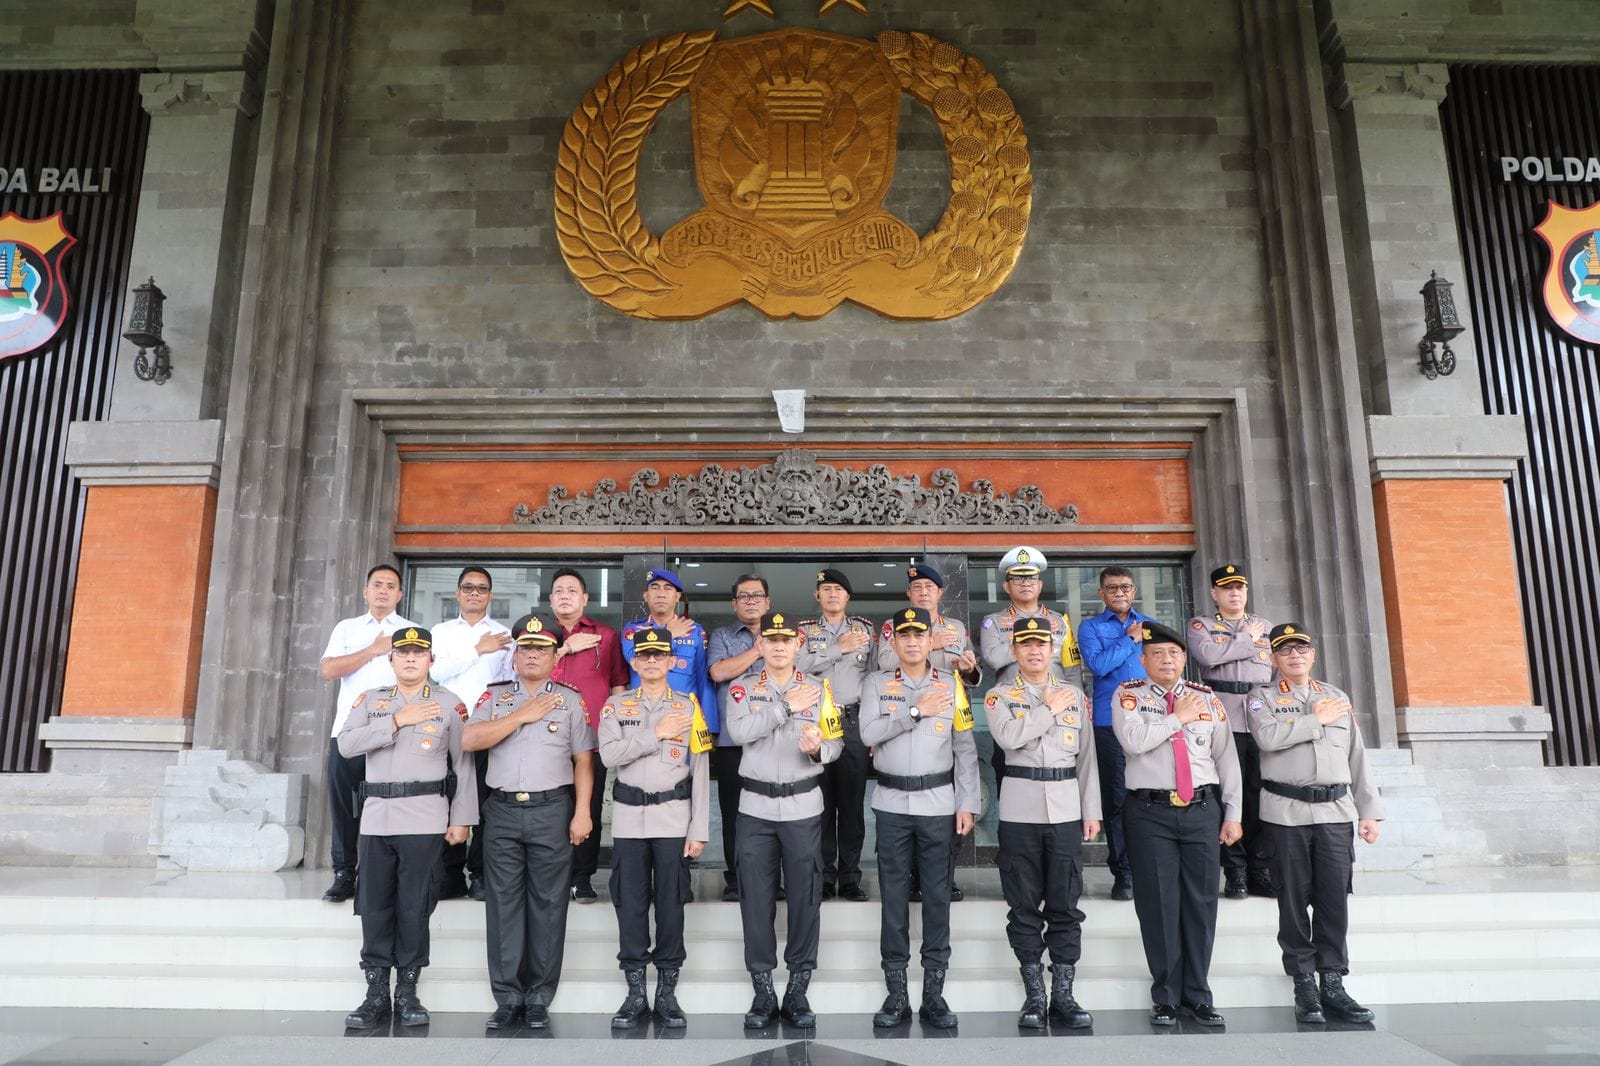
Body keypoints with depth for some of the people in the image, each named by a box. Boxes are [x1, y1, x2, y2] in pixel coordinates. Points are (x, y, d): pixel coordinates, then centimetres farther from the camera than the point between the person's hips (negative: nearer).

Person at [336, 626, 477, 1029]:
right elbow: (346, 744, -4)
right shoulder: (370, 700, 12)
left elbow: (464, 765, 2)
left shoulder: (450, 704, 4)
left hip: (425, 821, -2)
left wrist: (461, 819, -3)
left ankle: (408, 992, 15)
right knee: (375, 906, 7)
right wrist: (397, 720, -11)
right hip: (376, 818, 3)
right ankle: (376, 994, 17)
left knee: (414, 907, 3)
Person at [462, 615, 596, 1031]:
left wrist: (582, 812, -7)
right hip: (503, 811, 2)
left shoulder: (570, 700, 6)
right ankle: (507, 997, 13)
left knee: (547, 904, 2)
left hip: (552, 812, -1)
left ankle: (539, 998, 11)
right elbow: (470, 740, -5)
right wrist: (521, 716, -9)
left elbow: (582, 760, 2)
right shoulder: (495, 696, 11)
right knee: (504, 903, 4)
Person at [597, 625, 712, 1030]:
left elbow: (701, 773, 0)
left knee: (670, 902, 3)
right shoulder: (615, 705, 5)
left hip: (673, 817, -1)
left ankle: (667, 992, 15)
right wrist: (656, 733, -16)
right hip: (629, 817, 1)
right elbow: (609, 754, -11)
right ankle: (635, 992, 16)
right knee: (630, 902, 5)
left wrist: (699, 831, -5)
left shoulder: (688, 707, 2)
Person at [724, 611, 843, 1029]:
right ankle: (763, 990, 19)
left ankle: (798, 989, 18)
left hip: (803, 806, 0)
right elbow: (739, 731, -18)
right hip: (755, 807, 0)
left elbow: (836, 742, 1)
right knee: (756, 898, 6)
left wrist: (818, 749, -21)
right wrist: (786, 706, -20)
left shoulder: (818, 689, 4)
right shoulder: (743, 688, 1)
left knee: (805, 896, 4)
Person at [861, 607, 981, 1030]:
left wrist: (967, 803, -3)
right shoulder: (877, 684, 4)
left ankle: (934, 991, 15)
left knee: (937, 895, 5)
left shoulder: (951, 686, 4)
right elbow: (869, 733, -11)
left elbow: (966, 749, 3)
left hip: (938, 802, 0)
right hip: (891, 803, 0)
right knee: (893, 895, 5)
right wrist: (917, 711, -14)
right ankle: (896, 992, 14)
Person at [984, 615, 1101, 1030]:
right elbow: (1008, 736, -16)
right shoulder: (999, 695, 4)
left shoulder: (1075, 694, 11)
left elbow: (1087, 756, 10)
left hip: (1067, 808, 2)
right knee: (1024, 905, 4)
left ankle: (1063, 994, 14)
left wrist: (1092, 810, 5)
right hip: (1019, 810, -2)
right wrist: (1049, 709, -8)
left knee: (1065, 905, 5)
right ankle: (1034, 994, 14)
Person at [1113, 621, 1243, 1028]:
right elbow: (1133, 741, -16)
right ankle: (1165, 997, 13)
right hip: (1150, 811, -2)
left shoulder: (1207, 698, 10)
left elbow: (1226, 758, 10)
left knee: (1201, 903, 6)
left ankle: (1197, 995, 19)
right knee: (1158, 905, 1)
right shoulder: (1129, 696, 2)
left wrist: (1232, 813, 6)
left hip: (1203, 810, 3)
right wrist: (1178, 717, -8)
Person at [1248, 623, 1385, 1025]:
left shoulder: (1337, 697, 17)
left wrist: (1369, 811, 12)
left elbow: (1357, 757, 16)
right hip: (1286, 811, -3)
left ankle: (1333, 984, 11)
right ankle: (1304, 985, 10)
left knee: (1334, 899, 3)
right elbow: (1267, 738, -15)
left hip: (1335, 810, 3)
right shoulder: (1263, 698, 6)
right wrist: (1316, 720, -6)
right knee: (1294, 899, 2)